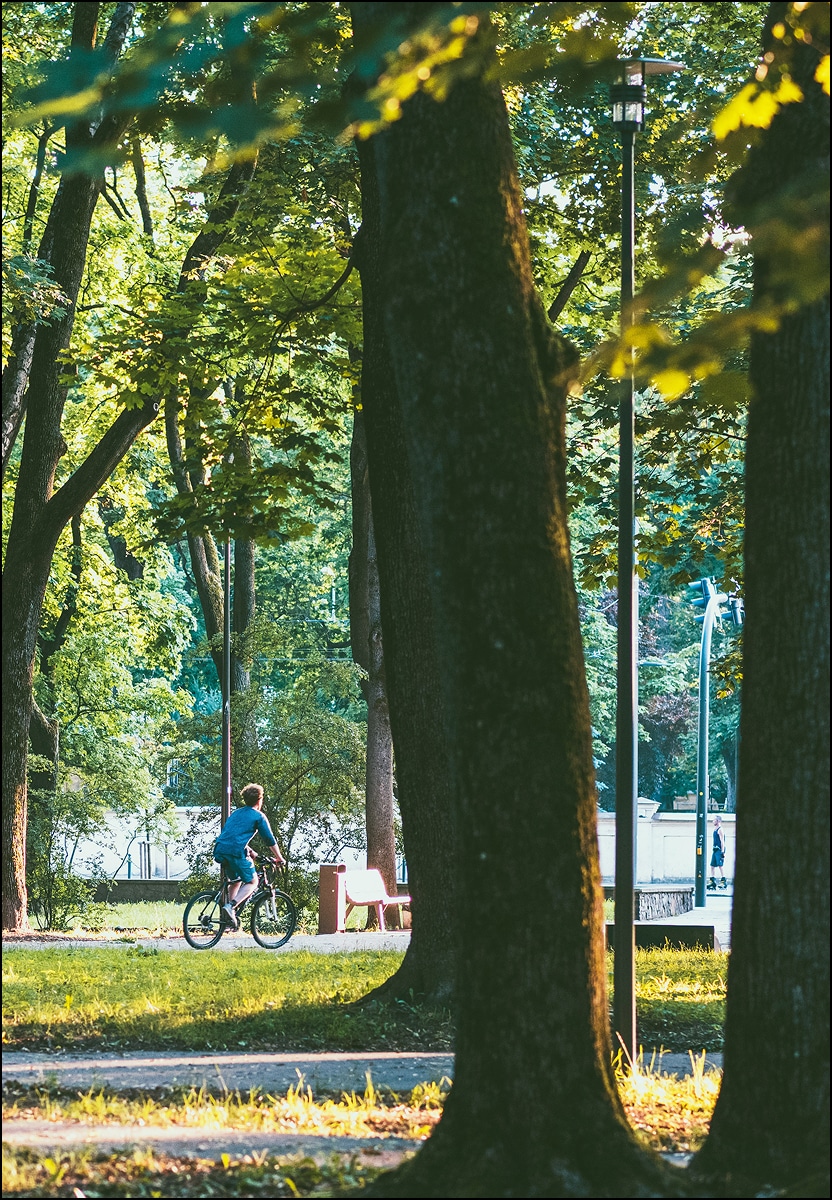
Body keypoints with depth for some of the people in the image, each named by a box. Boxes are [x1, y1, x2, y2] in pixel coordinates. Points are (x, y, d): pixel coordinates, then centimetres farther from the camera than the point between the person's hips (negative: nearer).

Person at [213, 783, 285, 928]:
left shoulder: (236, 813, 26)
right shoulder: (259, 816, 5)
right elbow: (270, 840, 7)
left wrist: (250, 852, 46)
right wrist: (279, 858, 19)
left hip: (220, 850, 7)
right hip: (236, 851, -7)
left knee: (236, 881, 26)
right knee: (252, 882, 8)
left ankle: (231, 914, 18)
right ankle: (231, 906, -13)